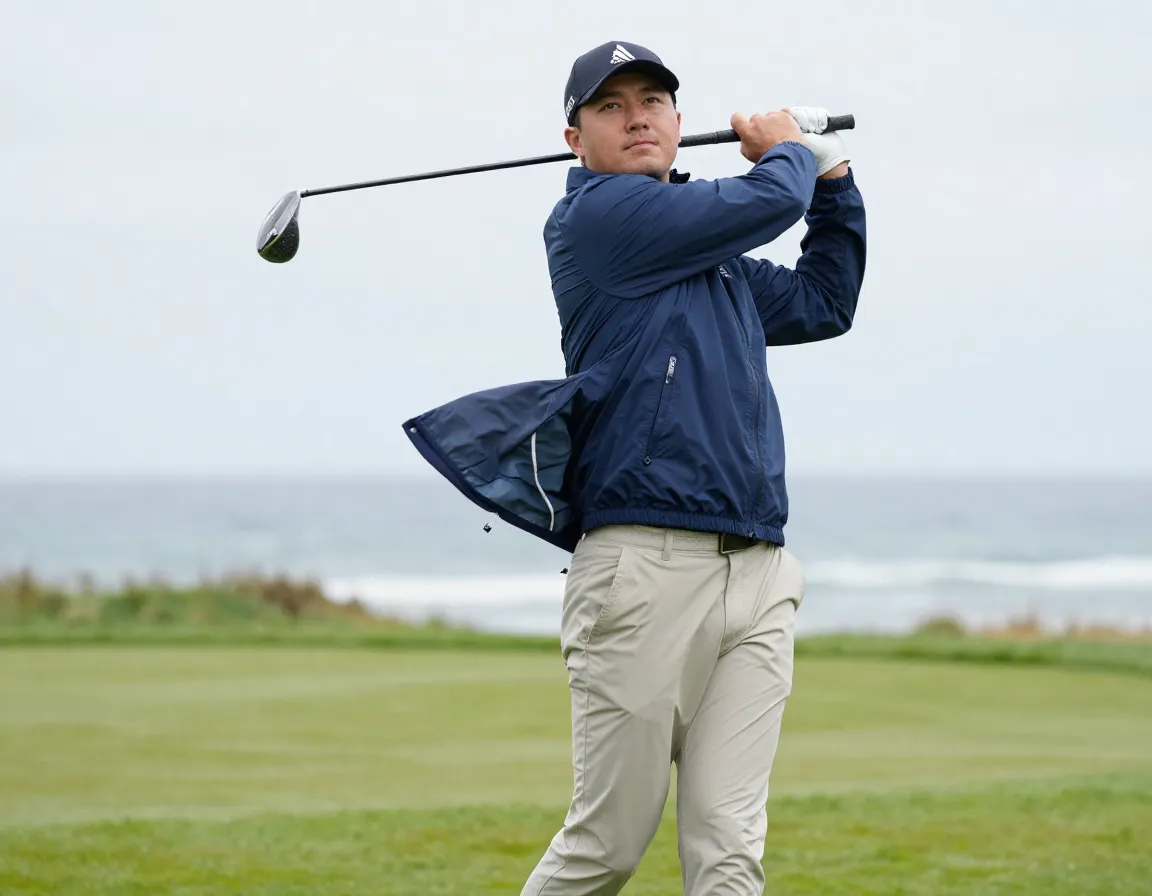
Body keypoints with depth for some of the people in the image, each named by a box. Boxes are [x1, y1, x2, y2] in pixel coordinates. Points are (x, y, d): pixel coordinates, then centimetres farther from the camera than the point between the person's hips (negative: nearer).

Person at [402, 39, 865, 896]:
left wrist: (832, 176, 28)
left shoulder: (717, 256, 24)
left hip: (758, 573, 7)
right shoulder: (596, 216, -1)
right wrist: (789, 151, 17)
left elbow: (824, 302, 38)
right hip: (645, 564, -7)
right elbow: (770, 202, -5)